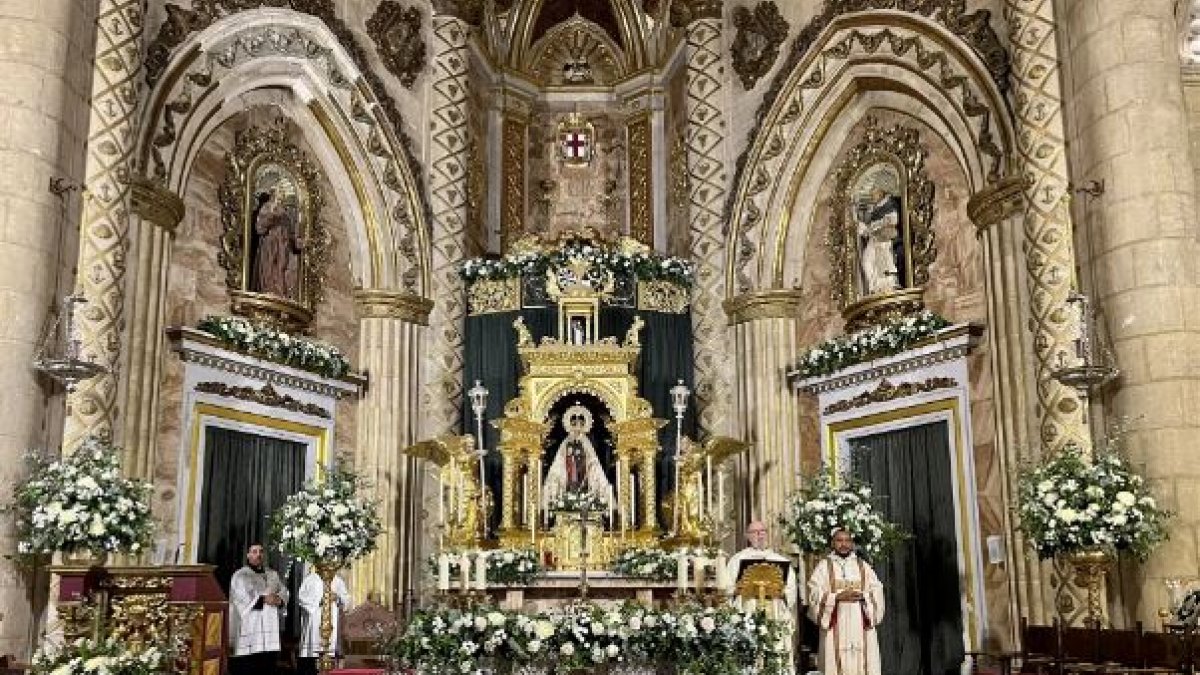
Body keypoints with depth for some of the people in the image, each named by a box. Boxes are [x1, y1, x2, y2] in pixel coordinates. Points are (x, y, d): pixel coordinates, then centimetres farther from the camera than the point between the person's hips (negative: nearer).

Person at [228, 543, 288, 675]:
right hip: (248, 629, -4)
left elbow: (284, 592, 10)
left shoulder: (273, 575, 20)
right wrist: (264, 599, -15)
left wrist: (279, 600, -11)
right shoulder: (240, 576, 4)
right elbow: (243, 599, -9)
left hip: (270, 629, 4)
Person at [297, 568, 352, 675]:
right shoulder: (310, 578, 1)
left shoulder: (337, 580, 13)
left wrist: (338, 597, -9)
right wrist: (319, 600, -14)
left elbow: (346, 599, 12)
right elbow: (301, 597, -6)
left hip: (332, 622, 3)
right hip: (313, 623, -3)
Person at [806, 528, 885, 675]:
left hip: (861, 626, 2)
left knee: (862, 662, -3)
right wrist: (837, 597, -15)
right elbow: (815, 595, -3)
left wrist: (862, 596, -11)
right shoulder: (824, 566, 6)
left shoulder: (863, 566, 14)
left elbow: (877, 592, 7)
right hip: (836, 628, -2)